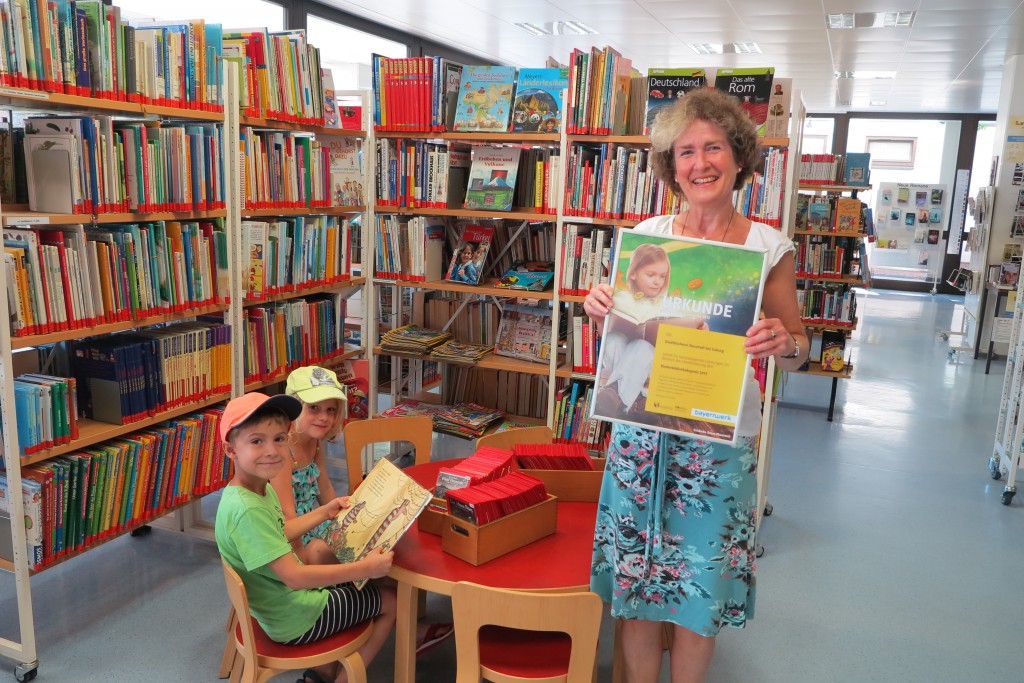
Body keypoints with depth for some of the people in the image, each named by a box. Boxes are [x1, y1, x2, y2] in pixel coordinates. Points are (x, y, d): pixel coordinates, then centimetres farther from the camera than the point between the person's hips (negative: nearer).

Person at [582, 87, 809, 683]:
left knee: (701, 592, 12)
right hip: (641, 431, 2)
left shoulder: (770, 247, -3)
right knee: (634, 586, 12)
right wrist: (599, 309, -13)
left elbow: (797, 353, 3)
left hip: (721, 443, -1)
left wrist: (783, 343, -20)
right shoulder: (647, 235, 0)